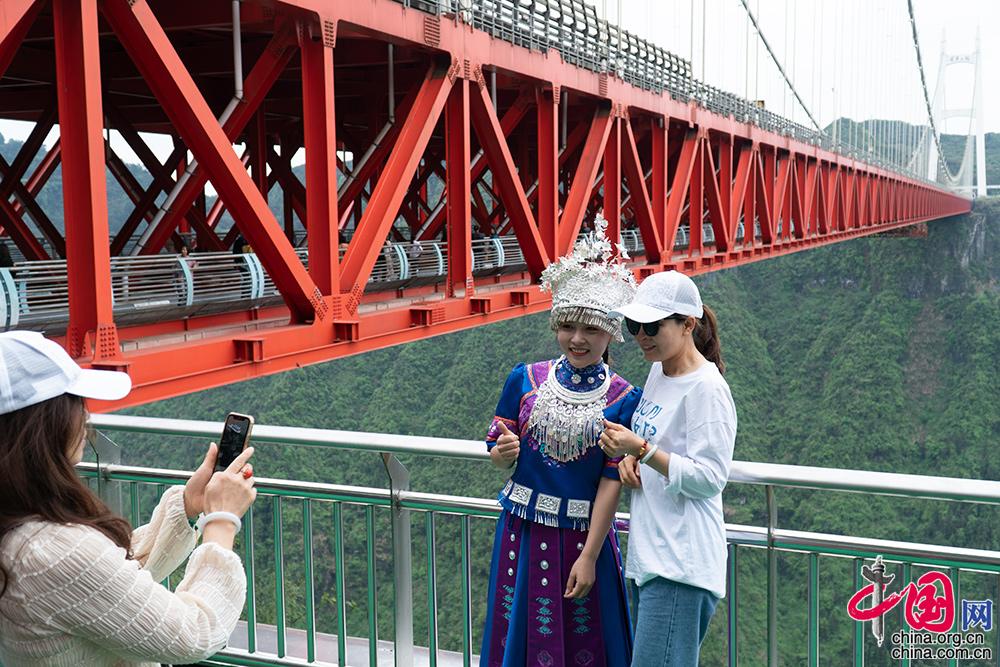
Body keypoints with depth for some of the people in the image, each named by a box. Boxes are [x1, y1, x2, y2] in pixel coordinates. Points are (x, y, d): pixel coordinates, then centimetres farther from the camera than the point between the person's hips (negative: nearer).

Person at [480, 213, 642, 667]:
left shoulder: (623, 399, -8)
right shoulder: (524, 379, -2)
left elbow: (611, 482, -9)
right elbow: (496, 452, 6)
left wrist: (589, 556, -11)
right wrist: (504, 452, -18)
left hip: (584, 534, -2)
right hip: (523, 531, 2)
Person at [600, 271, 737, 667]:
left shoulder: (707, 388, -14)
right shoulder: (659, 371, 13)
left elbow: (710, 479, -17)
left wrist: (642, 450, -22)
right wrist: (631, 458, 5)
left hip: (682, 561, -9)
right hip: (653, 553, 9)